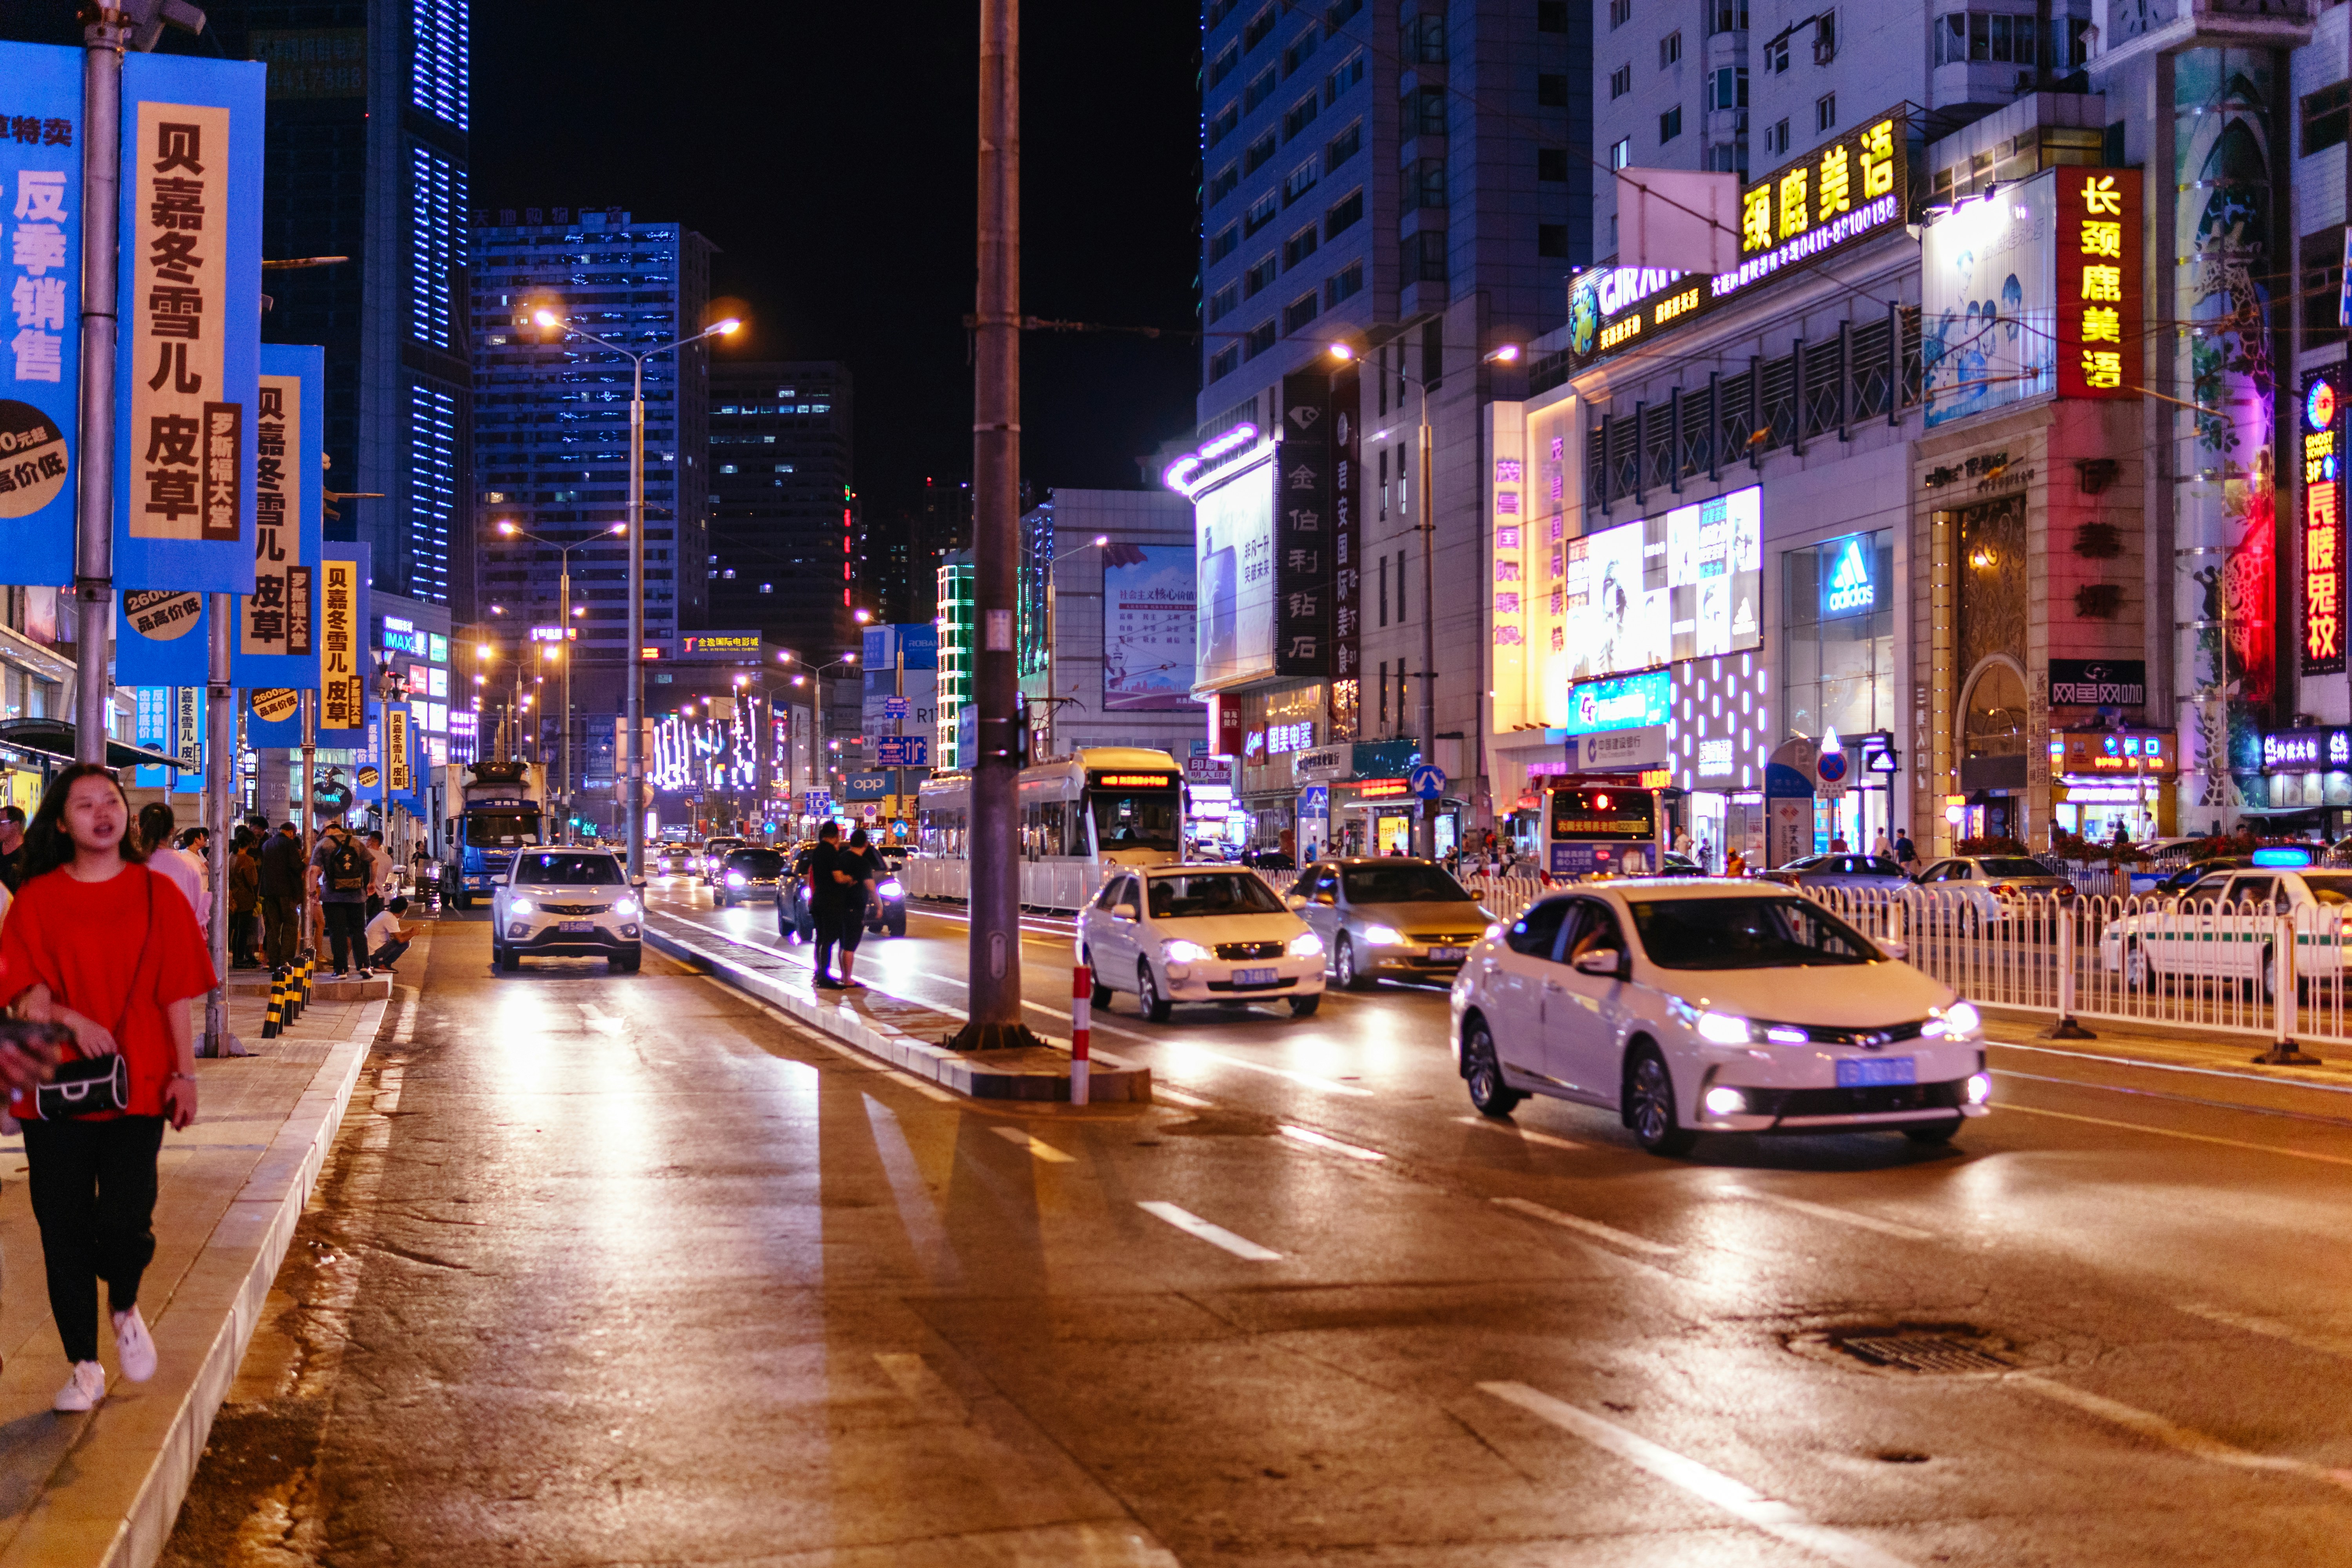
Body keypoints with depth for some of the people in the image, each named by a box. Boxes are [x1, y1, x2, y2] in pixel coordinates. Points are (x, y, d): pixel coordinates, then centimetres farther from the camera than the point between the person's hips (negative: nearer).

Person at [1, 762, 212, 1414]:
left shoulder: (156, 893, 4)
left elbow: (176, 994, 6)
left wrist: (185, 1073, 1)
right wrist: (68, 1019, -20)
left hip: (138, 1085, -1)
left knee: (125, 1222, -12)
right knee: (64, 1229, 3)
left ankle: (126, 1308, 22)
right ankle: (84, 1367, 17)